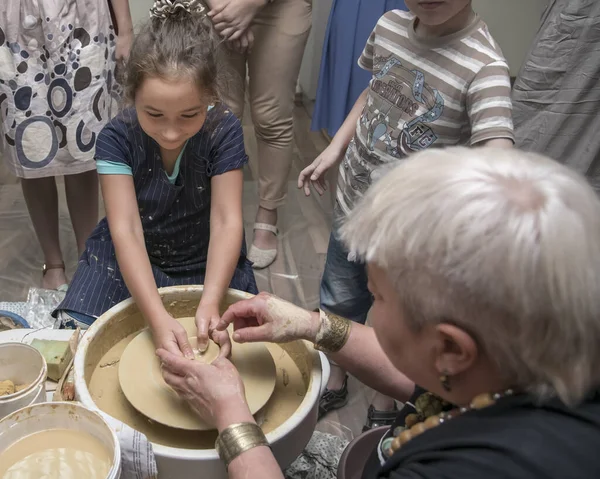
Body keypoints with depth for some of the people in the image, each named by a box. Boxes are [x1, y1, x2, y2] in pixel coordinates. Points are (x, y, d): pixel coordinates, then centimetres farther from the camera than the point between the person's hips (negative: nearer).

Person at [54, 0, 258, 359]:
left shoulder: (223, 131, -20)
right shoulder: (117, 138, -20)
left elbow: (226, 221, -23)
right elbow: (126, 230, -26)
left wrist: (211, 302, -38)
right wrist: (158, 318, -39)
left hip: (206, 259, 0)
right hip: (131, 258, 0)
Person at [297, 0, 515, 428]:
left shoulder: (484, 68, -25)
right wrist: (335, 149, 7)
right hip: (353, 201, 6)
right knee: (339, 304, 23)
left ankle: (384, 408, 46)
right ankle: (335, 384, 51)